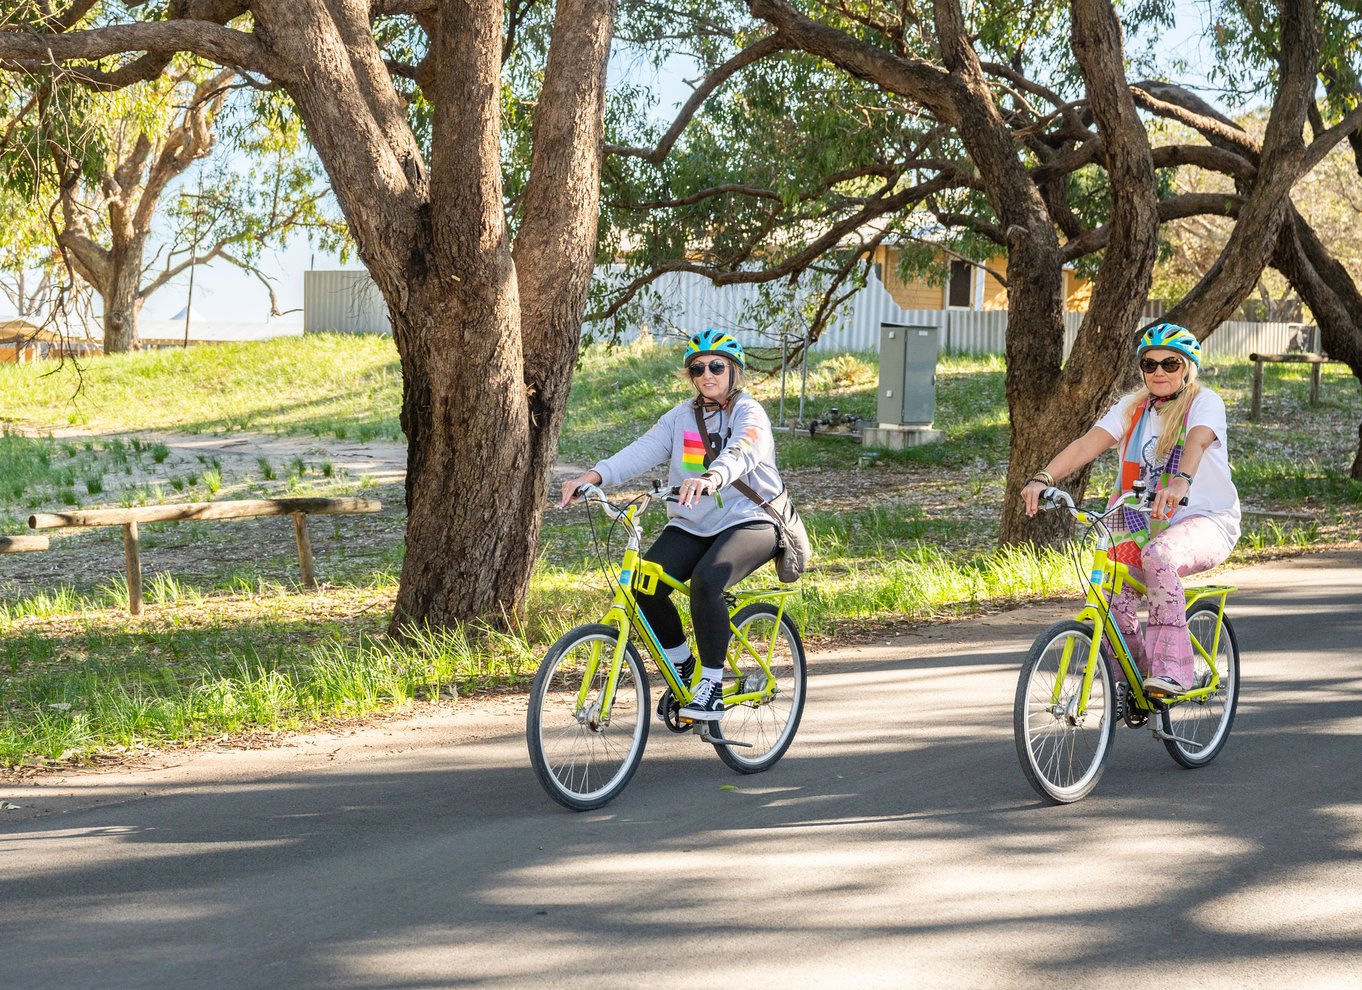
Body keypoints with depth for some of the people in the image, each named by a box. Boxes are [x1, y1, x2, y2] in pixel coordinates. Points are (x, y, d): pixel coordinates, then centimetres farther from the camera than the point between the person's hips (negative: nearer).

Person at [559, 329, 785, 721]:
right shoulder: (682, 416, 10)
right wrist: (593, 476, -24)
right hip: (691, 525, 5)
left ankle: (712, 684, -20)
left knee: (706, 581, -34)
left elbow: (739, 454, -28)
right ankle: (681, 664, 6)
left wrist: (709, 479, -51)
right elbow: (643, 451, -5)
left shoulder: (749, 414, -6)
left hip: (748, 522, -5)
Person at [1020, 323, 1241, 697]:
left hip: (1206, 520, -5)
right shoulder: (1132, 407, 8)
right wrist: (1043, 478, -24)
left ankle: (1173, 668, -32)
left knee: (1158, 556, -37)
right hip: (1145, 524, 5)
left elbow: (1197, 440, -29)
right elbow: (1087, 444, -7)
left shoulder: (1204, 402, -6)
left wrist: (1180, 481, -51)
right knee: (1113, 597, -18)